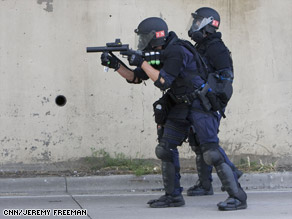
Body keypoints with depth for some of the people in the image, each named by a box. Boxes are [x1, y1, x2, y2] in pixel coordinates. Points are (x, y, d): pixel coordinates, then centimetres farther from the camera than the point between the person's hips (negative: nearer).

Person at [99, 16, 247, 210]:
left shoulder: (177, 52, -21)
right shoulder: (157, 54, 7)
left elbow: (163, 82, -24)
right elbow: (135, 78, 13)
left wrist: (142, 62, -18)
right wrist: (115, 64, 0)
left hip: (201, 105, -9)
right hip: (181, 107, 10)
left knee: (211, 153, -16)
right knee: (165, 148, 6)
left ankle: (237, 196, -13)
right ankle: (173, 195, 15)